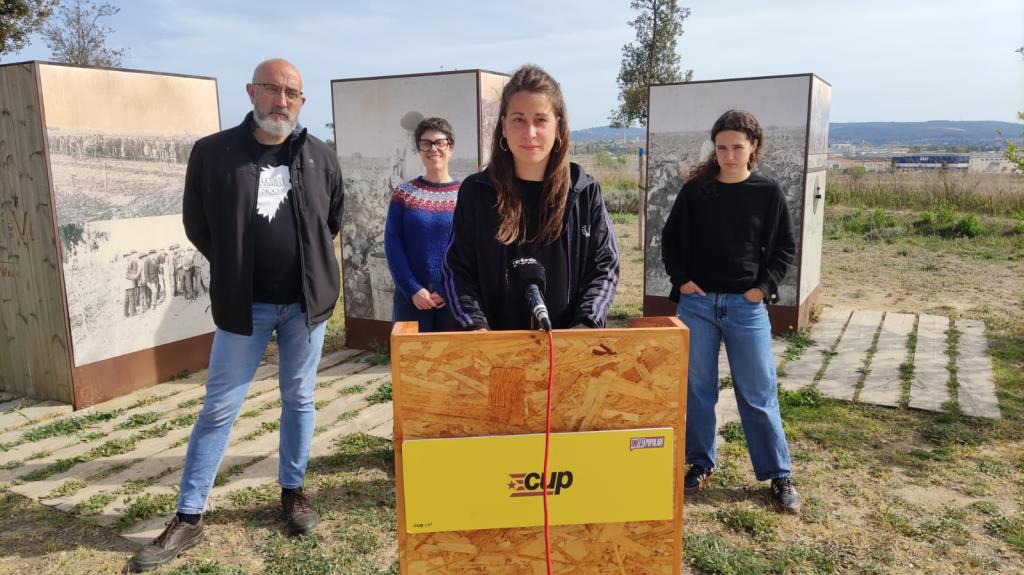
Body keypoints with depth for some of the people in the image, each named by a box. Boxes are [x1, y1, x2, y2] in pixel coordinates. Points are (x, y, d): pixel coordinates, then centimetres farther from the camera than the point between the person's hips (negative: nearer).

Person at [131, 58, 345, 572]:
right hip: (244, 304, -1)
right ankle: (188, 518, 15)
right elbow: (196, 223, 4)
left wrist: (310, 264, 10)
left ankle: (292, 491, 30)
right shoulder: (213, 152, -5)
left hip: (306, 301, 2)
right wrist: (237, 268, 4)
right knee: (218, 408, 4)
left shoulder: (321, 157, 1)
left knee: (299, 400, 12)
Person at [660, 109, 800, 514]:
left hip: (747, 305, -1)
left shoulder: (768, 193, 1)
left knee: (758, 392, 5)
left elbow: (785, 247, 7)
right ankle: (700, 464, 25)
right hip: (697, 302, 1)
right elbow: (671, 239, 8)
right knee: (697, 387, 8)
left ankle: (779, 475, 18)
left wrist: (765, 286, -5)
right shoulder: (695, 189, 1)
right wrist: (681, 279, -4)